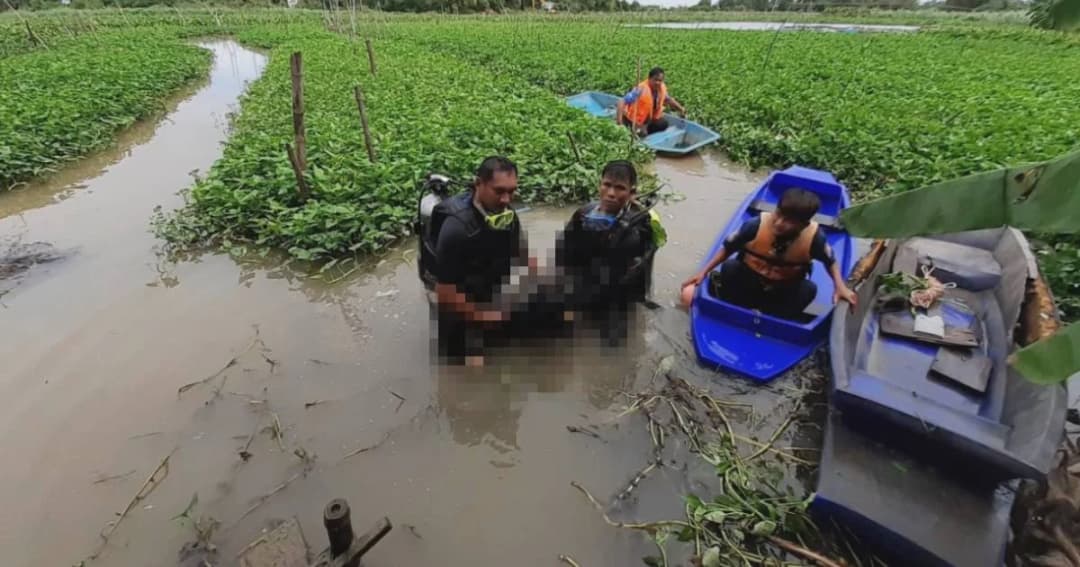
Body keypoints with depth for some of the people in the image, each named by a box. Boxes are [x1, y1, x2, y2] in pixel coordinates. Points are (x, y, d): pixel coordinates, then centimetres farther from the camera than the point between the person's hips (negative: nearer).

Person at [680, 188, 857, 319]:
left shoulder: (814, 237, -22)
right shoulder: (757, 225, -26)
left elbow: (831, 261, -2)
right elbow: (727, 248, -13)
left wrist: (840, 287, -16)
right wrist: (704, 272, -15)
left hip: (782, 293, 2)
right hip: (747, 282, -2)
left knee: (808, 289, -30)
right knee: (730, 267, -33)